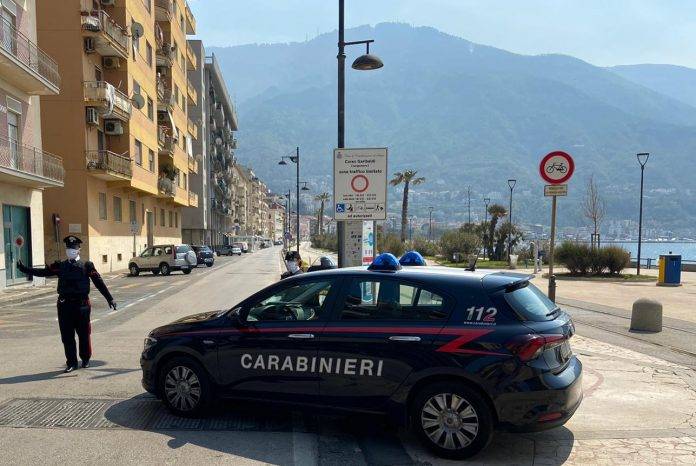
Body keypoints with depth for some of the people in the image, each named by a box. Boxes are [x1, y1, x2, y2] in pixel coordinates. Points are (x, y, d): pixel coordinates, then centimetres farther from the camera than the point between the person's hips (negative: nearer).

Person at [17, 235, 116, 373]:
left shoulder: (87, 266, 0)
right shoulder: (60, 266, 9)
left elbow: (99, 282, -1)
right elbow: (42, 272, 6)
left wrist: (110, 299, -4)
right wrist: (24, 268, -5)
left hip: (81, 305, -2)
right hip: (64, 305, 2)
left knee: (84, 334, 7)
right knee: (67, 336, 5)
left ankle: (85, 359, 25)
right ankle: (71, 362, 16)